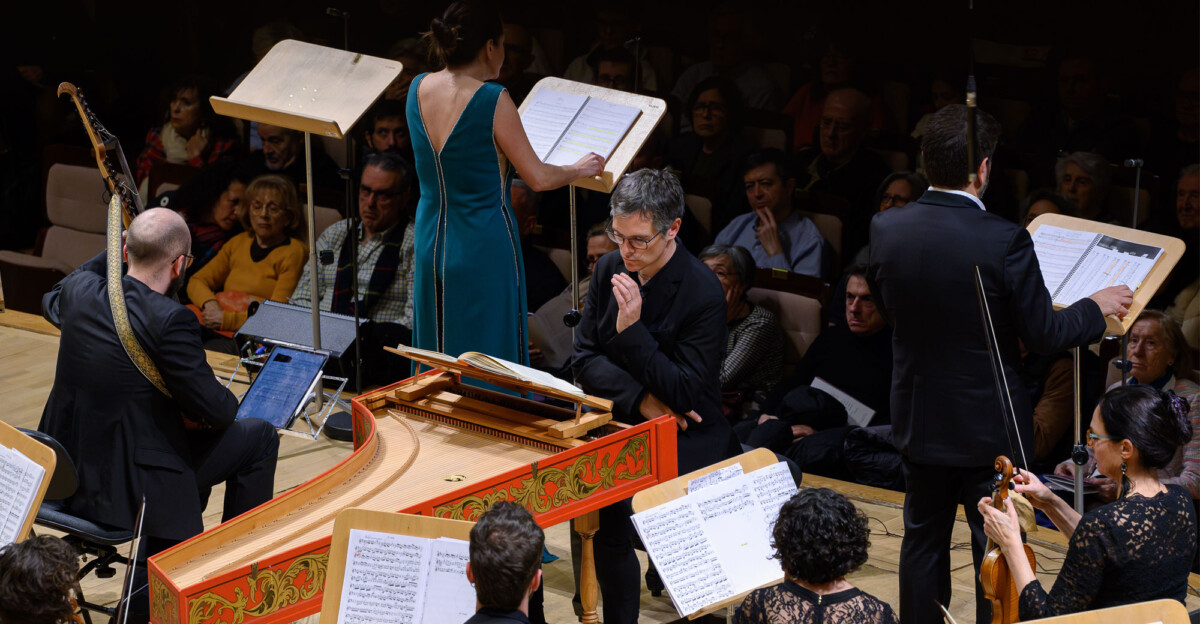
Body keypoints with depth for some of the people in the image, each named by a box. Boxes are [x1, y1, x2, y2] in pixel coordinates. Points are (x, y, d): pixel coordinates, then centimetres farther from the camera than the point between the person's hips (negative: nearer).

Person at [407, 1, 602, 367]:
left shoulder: (419, 89, 1)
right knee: (487, 352, 3)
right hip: (483, 247, -6)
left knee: (437, 356, 15)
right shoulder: (492, 100, -18)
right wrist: (581, 169, 5)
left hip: (430, 241, 6)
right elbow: (538, 179, -11)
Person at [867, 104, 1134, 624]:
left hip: (919, 420, 4)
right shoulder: (1004, 240, -24)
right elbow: (1043, 334, -16)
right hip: (990, 425, -4)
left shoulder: (886, 229, -10)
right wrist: (1096, 307, 2)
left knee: (922, 539, 20)